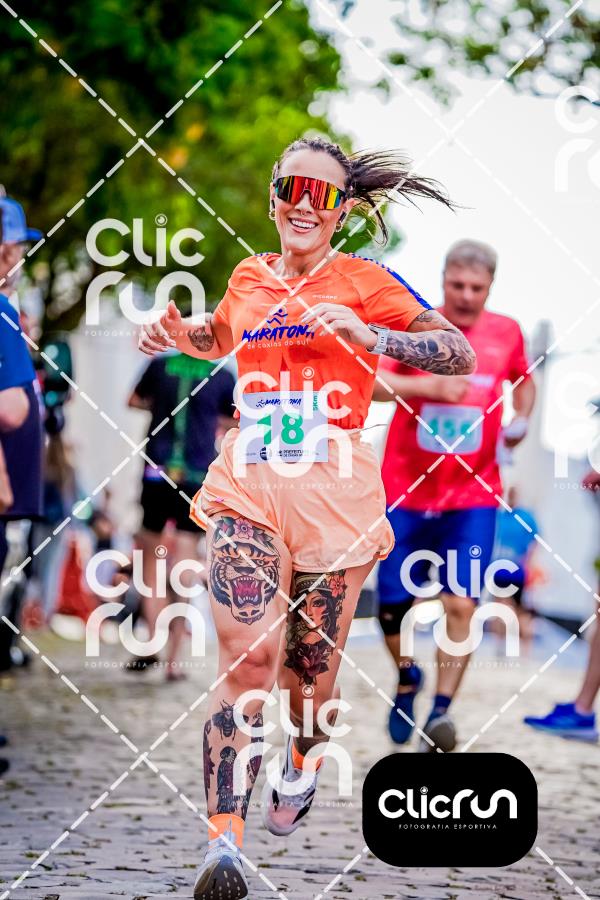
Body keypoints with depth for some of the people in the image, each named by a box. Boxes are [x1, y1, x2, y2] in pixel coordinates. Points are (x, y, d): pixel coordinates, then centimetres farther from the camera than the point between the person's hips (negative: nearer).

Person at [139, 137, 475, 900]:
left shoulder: (362, 282, 0)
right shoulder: (249, 279, 11)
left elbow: (460, 356, -9)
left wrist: (370, 336, -22)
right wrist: (180, 336, 12)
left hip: (333, 493, -1)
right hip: (247, 487, 1)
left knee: (311, 669, 9)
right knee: (246, 658, -16)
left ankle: (304, 761, 45)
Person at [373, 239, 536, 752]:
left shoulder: (506, 333, 4)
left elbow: (524, 381, 24)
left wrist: (521, 419, 4)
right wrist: (431, 385, -30)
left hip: (473, 496, 0)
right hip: (406, 492, 0)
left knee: (461, 603, -13)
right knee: (393, 603, 4)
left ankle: (441, 711, -8)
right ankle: (407, 678, 33)